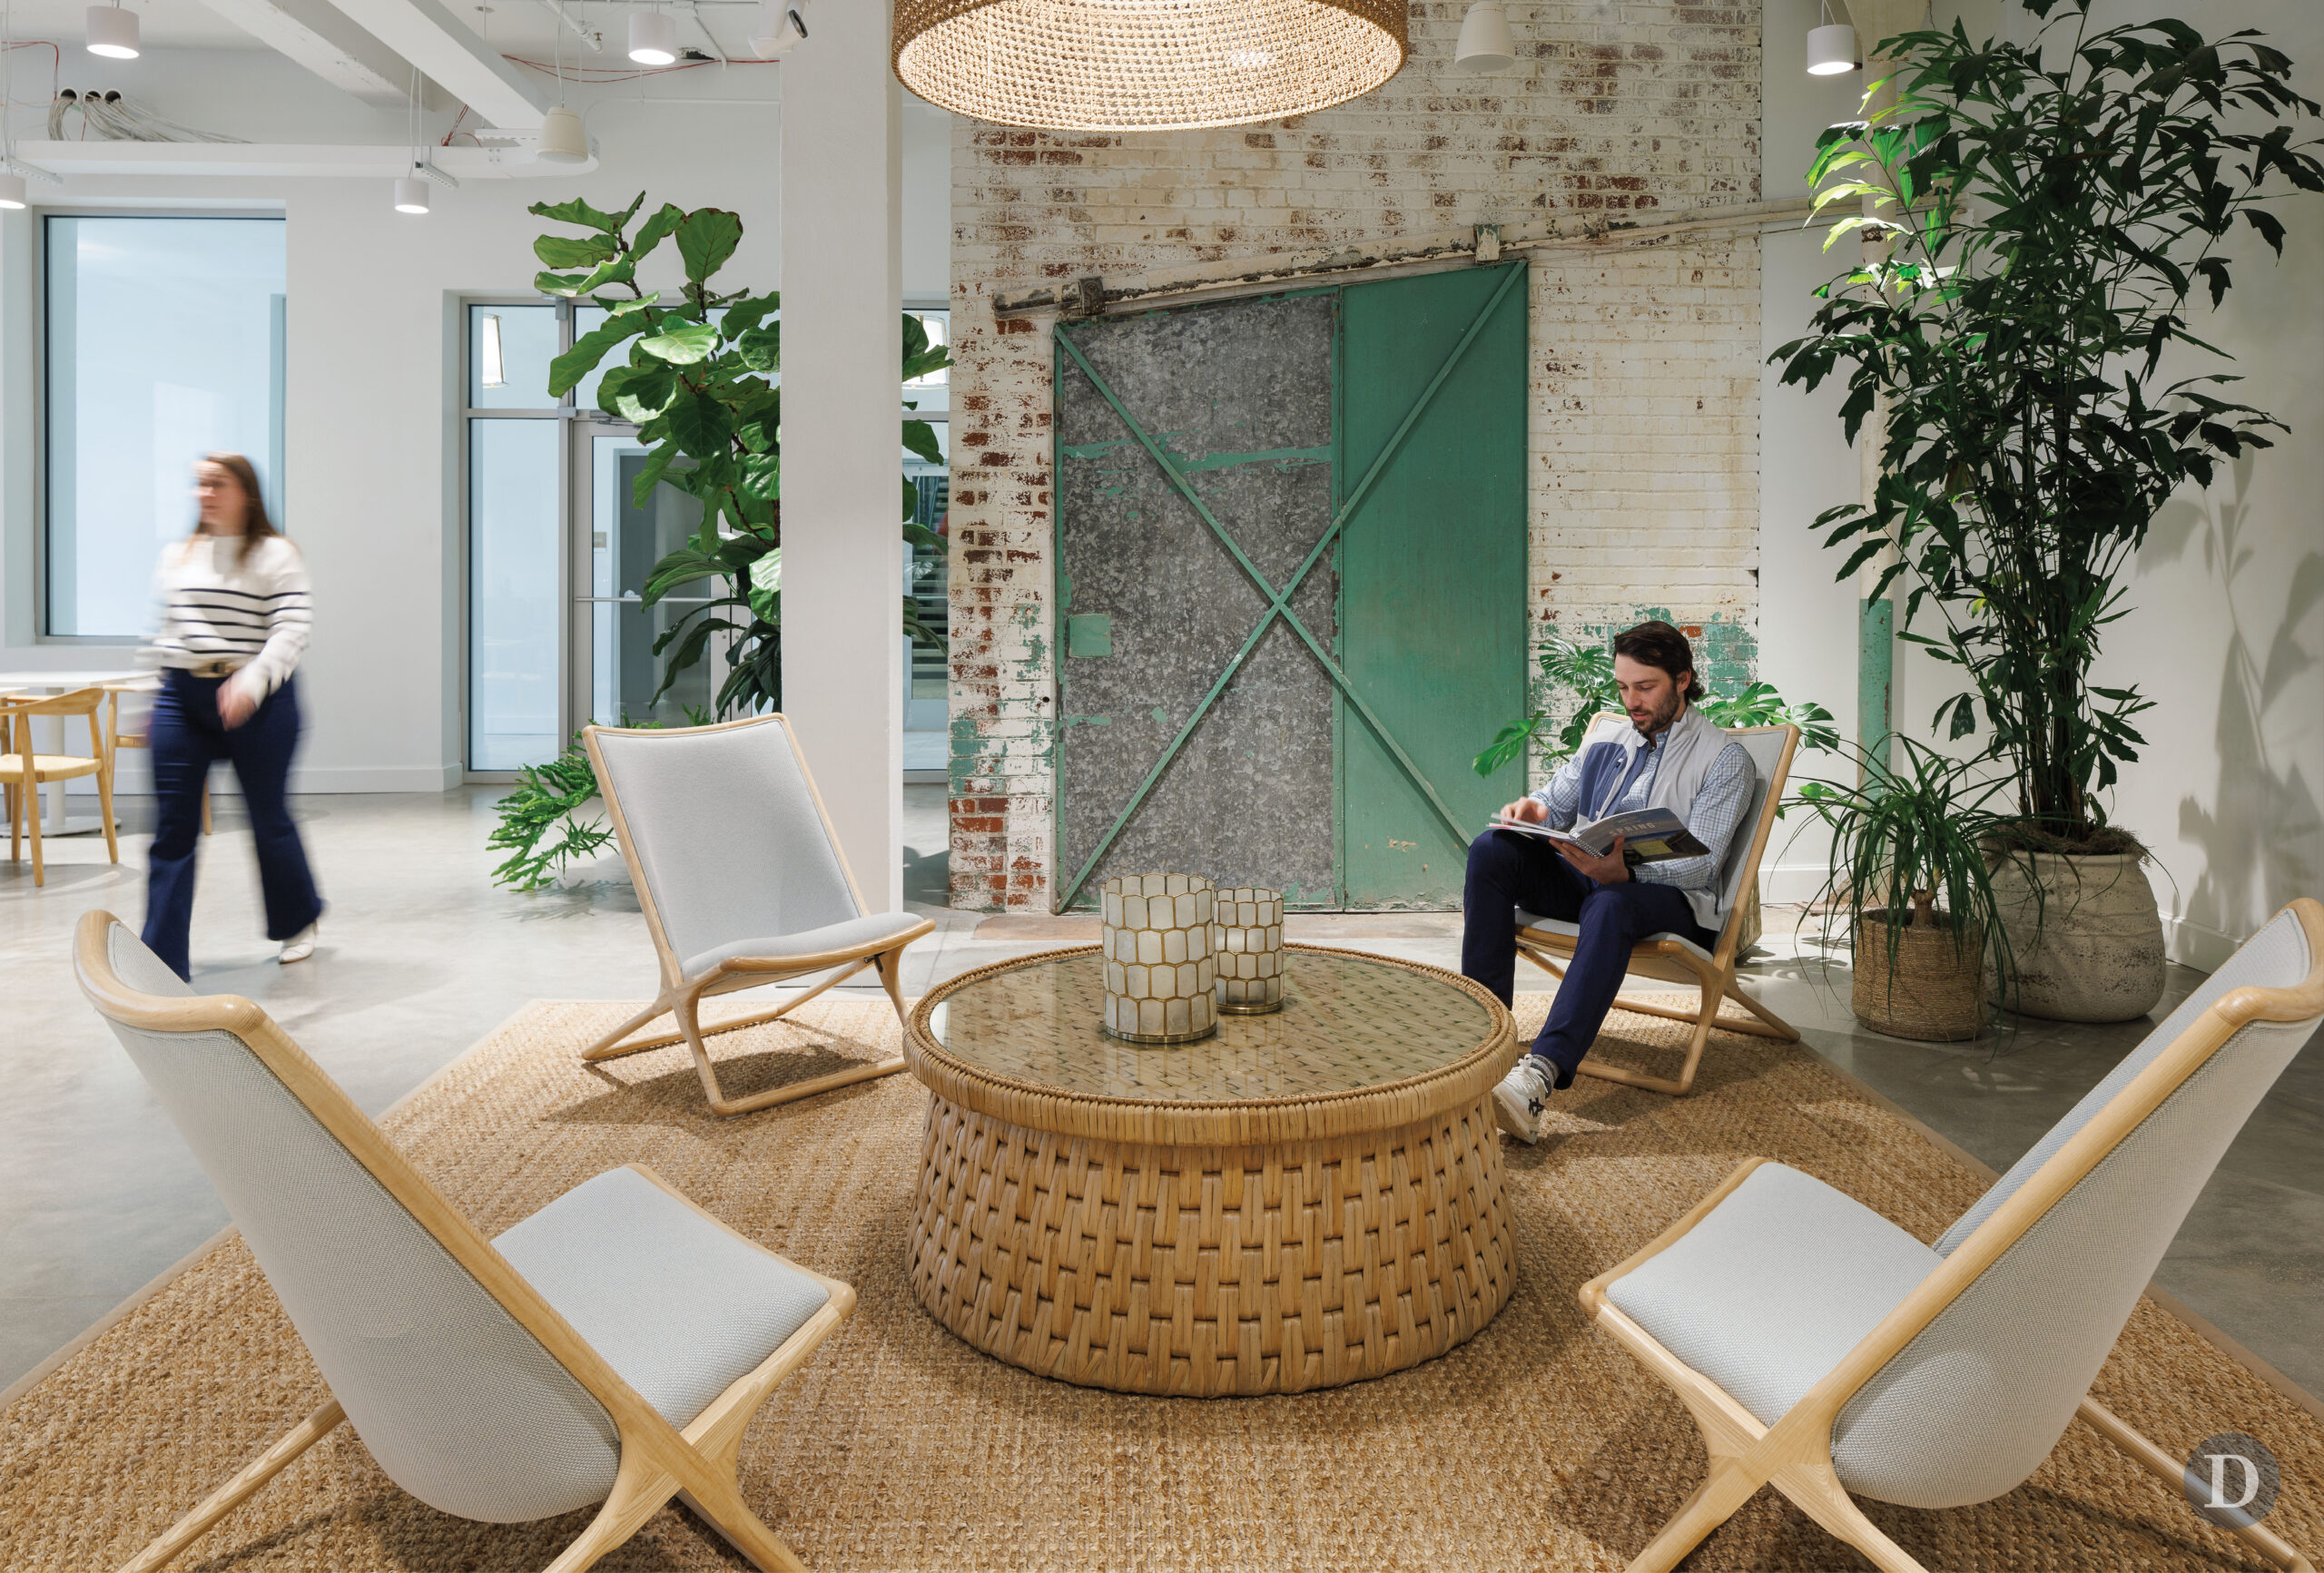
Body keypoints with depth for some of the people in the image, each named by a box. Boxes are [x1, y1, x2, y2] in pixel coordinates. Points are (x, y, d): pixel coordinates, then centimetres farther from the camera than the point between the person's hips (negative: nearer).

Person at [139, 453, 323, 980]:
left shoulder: (275, 555, -3)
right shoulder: (176, 556, 14)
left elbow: (293, 629, -13)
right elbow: (162, 630, 19)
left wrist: (253, 680, -27)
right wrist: (152, 705, 18)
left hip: (257, 701, -4)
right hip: (182, 698, 4)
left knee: (268, 818, 7)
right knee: (172, 827, -2)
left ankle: (298, 920, 32)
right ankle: (164, 957, 0)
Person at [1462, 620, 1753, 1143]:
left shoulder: (1723, 758, 2)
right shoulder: (1605, 746, 22)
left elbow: (1702, 864, -10)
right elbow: (1556, 802, 22)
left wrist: (1624, 871, -30)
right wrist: (1532, 808, -7)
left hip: (1672, 900, -6)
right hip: (1585, 879, 6)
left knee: (1611, 903, -42)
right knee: (1492, 849, -20)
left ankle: (1541, 1072, -59)